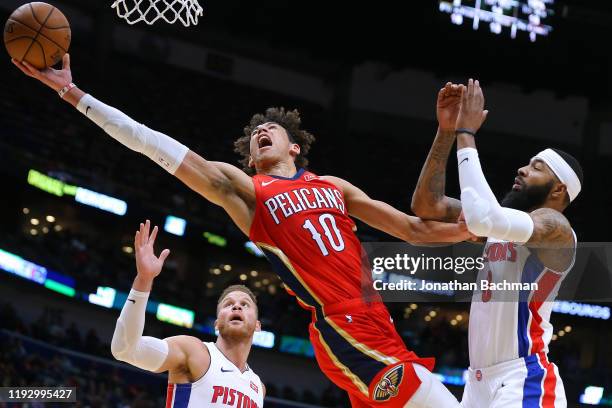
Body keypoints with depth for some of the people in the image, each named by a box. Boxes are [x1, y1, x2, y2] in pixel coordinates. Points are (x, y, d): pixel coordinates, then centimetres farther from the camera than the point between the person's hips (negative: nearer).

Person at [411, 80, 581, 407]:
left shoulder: (555, 225, -10)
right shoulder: (507, 221, 16)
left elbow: (482, 218, -29)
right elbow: (427, 206, 13)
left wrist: (466, 135, -18)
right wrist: (446, 132, 3)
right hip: (479, 381, 9)